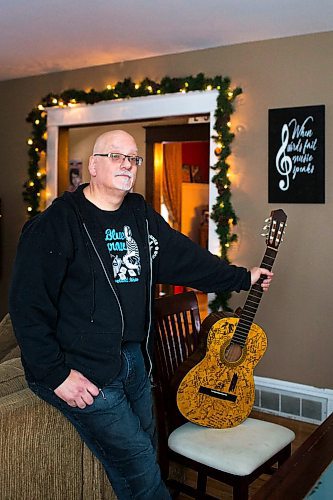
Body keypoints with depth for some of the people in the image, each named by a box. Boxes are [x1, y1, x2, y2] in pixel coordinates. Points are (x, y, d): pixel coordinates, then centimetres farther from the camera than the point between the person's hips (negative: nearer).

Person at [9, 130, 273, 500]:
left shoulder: (140, 215, 7)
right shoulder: (56, 223, -15)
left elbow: (186, 257, 15)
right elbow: (28, 305, -17)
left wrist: (243, 278, 17)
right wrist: (56, 375, -18)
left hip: (135, 358, 7)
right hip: (85, 372, -7)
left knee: (146, 453, 18)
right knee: (139, 465, -2)